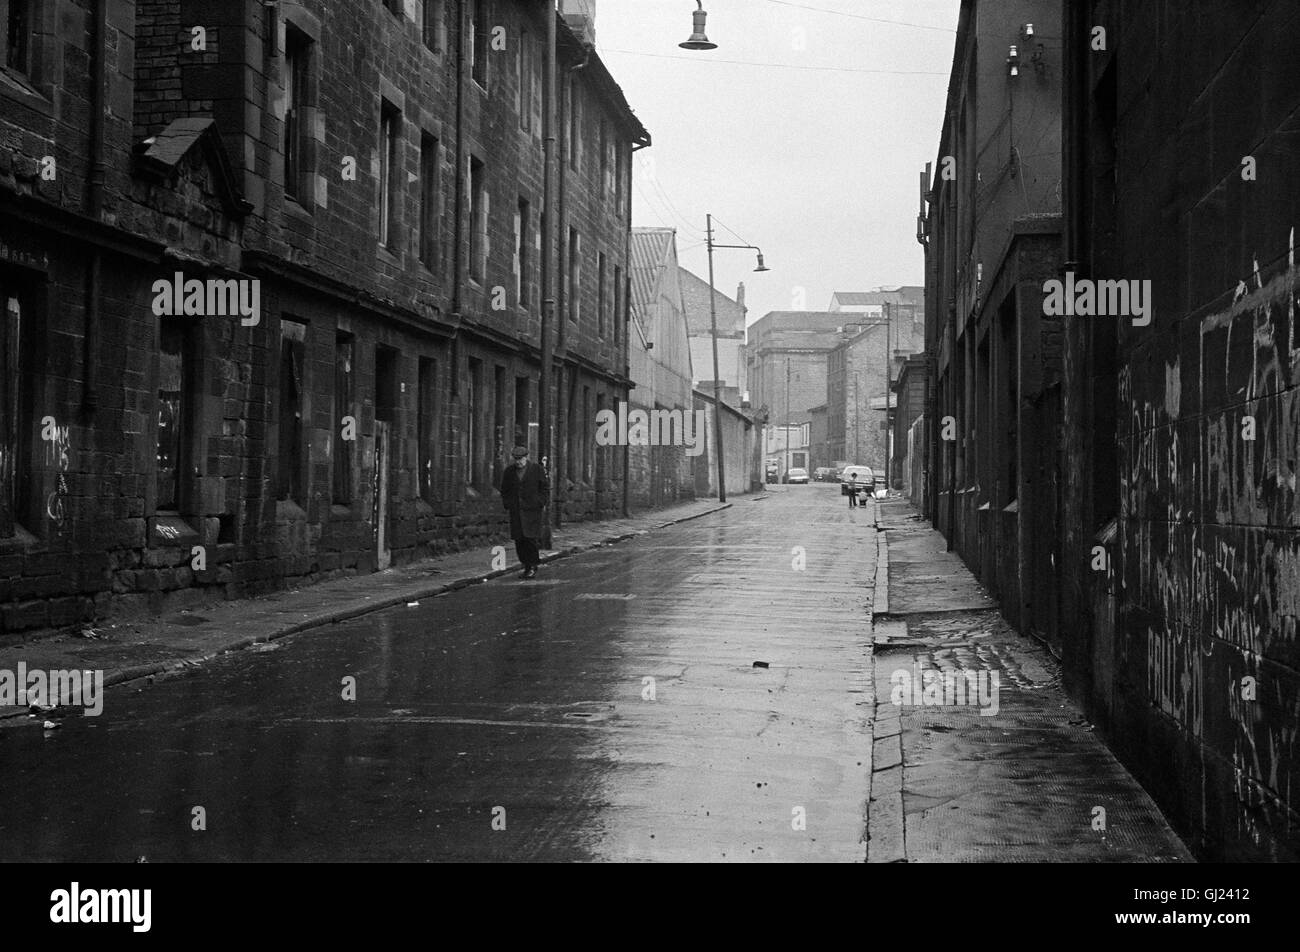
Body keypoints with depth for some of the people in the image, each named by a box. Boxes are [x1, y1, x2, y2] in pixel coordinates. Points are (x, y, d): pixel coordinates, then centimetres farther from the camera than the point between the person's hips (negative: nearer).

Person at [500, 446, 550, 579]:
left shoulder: (537, 470, 0)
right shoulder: (509, 472, 9)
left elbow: (546, 488, 3)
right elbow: (504, 491, 18)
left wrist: (540, 504, -6)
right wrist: (507, 505, 6)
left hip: (533, 510, -4)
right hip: (516, 512, 4)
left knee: (531, 538, -11)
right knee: (519, 540, -1)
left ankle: (533, 566, -1)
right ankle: (526, 566, 7)